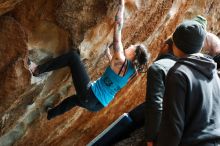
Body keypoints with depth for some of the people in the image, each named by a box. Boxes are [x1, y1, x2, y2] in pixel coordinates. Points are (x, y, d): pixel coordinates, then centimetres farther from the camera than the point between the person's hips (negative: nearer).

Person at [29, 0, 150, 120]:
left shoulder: (121, 61, -16)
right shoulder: (133, 71, 4)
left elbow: (118, 26, -16)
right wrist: (109, 55, 36)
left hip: (90, 95, -8)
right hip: (98, 105, 8)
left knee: (73, 56, -2)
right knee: (75, 99, 43)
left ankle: (38, 70, 3)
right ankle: (50, 114, 57)